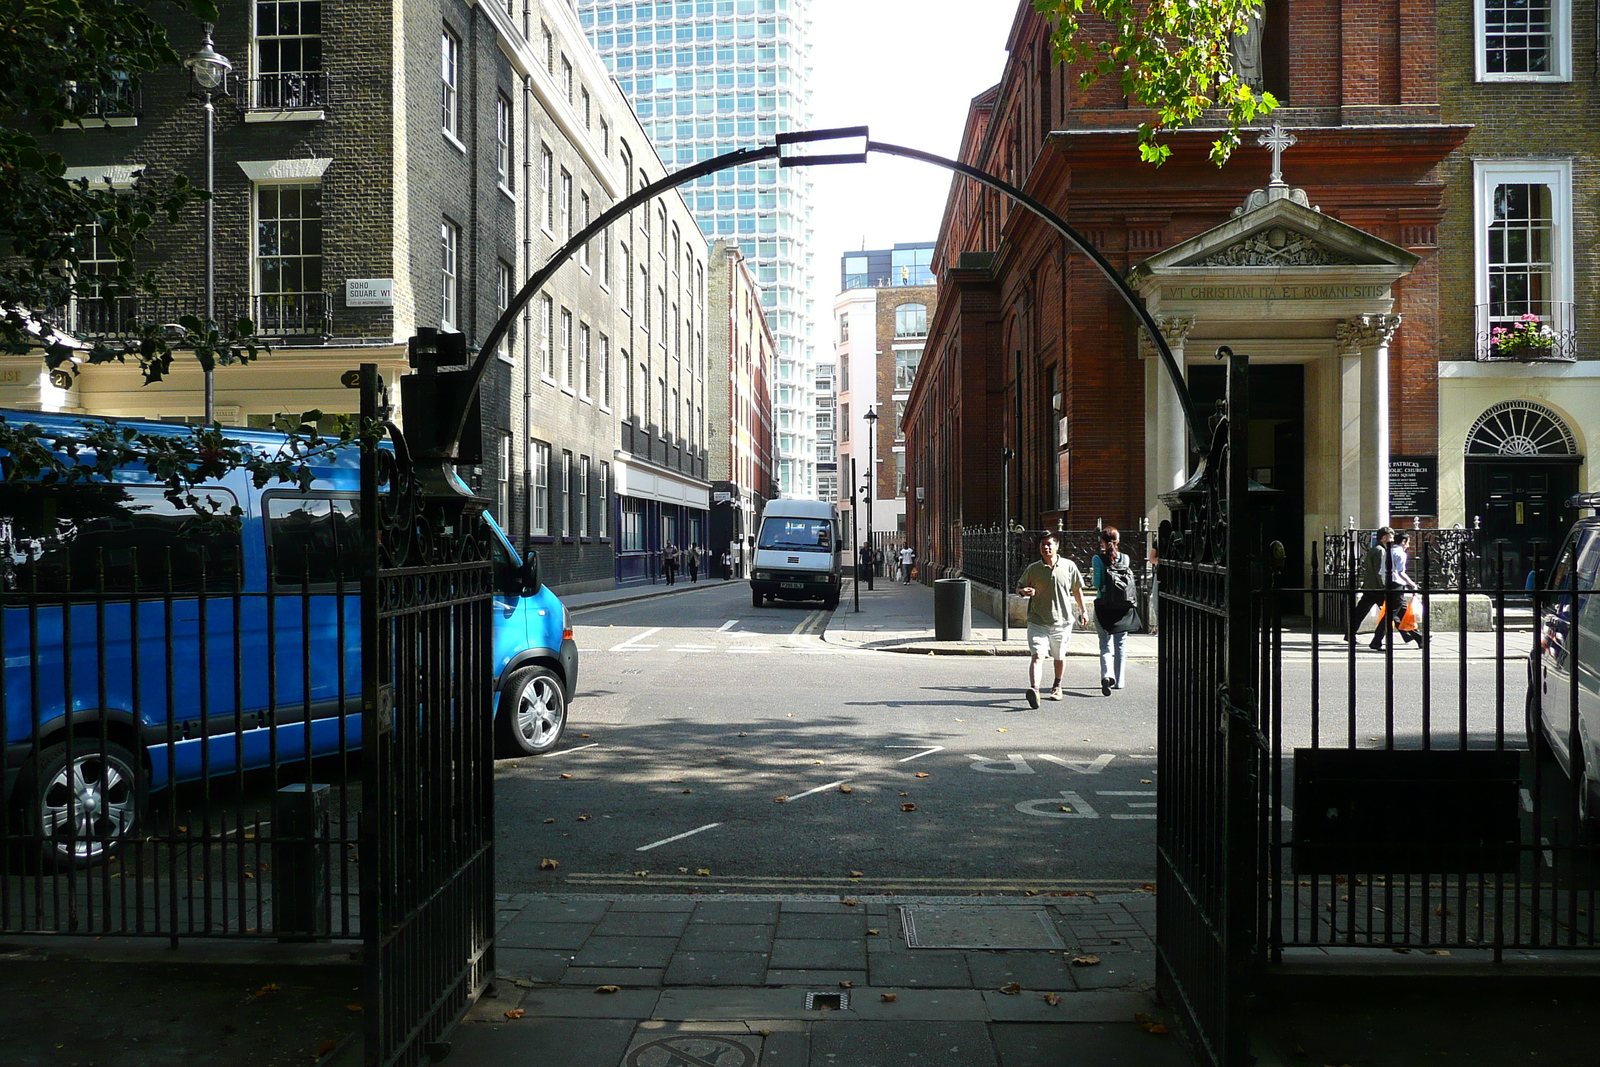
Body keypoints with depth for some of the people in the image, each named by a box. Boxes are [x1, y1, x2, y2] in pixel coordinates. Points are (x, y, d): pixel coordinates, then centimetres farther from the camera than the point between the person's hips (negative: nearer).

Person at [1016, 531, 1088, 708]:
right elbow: (1019, 587, 9)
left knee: (1059, 657, 17)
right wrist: (1025, 591, -14)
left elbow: (1077, 589, 15)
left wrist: (1083, 610, 17)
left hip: (1062, 620, 2)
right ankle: (1034, 689, -31)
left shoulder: (1069, 566, 1)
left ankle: (1057, 686, 40)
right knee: (1037, 655, -18)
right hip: (1038, 621, -2)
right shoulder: (1033, 569, -2)